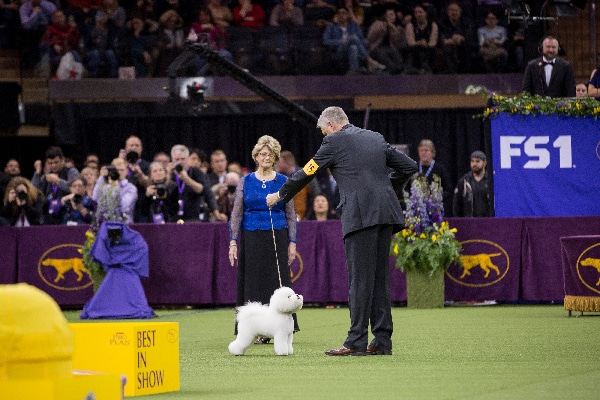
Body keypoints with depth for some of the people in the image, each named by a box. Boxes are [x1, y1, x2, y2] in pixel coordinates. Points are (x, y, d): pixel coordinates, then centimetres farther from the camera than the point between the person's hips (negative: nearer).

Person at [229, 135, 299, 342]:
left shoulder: (283, 182, 6)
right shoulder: (246, 182, 6)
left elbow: (291, 215, 7)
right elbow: (236, 214, 6)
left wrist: (292, 242, 0)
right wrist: (233, 241, -2)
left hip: (277, 238, -1)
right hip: (251, 238, 1)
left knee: (278, 282, -4)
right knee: (253, 283, -1)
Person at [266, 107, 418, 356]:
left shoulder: (335, 142, 2)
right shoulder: (376, 139, 20)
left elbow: (306, 173, 9)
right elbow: (410, 167, 21)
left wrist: (280, 195, 23)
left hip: (361, 215, -6)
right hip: (385, 213, 6)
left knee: (360, 279, -6)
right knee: (380, 278, 10)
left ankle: (356, 342, -7)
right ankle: (382, 340, 10)